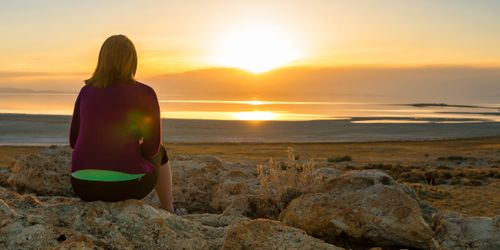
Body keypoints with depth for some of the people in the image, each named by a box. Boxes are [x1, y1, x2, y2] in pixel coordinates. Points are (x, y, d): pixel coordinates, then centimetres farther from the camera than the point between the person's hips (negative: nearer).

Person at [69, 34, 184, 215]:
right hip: (126, 184, -4)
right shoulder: (144, 93, -6)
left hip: (84, 185, 4)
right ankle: (169, 211, 44)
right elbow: (152, 147, -4)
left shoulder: (86, 91, 7)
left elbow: (74, 141, 14)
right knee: (159, 153, 30)